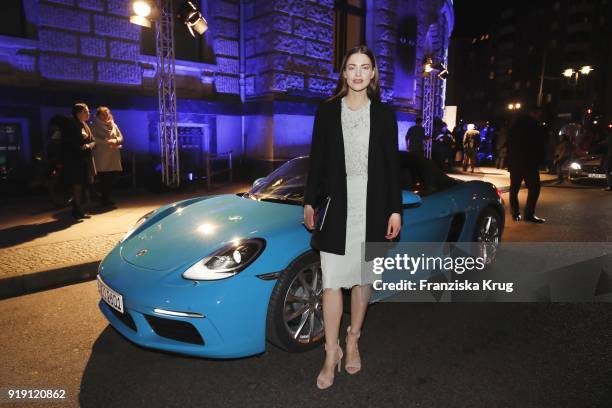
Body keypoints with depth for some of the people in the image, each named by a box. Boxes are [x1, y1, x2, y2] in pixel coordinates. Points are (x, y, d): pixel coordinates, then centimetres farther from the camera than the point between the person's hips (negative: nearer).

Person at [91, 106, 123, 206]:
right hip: (102, 156, -5)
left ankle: (107, 198, 17)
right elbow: (94, 139, -12)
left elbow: (121, 137, 11)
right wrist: (107, 141, -21)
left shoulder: (113, 125, 13)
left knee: (112, 178, 4)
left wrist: (115, 140, -9)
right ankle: (104, 199, 6)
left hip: (114, 156, 5)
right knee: (104, 179, -4)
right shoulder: (95, 126, 0)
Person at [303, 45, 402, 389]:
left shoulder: (384, 113, 4)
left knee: (363, 278, 11)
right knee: (332, 281, -2)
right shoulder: (327, 111, 4)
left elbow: (392, 164, 3)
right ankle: (331, 357, 10)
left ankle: (352, 342, 30)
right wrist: (309, 202, 4)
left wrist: (396, 209, -1)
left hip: (373, 206, 1)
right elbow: (317, 160, 6)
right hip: (336, 205, -1)